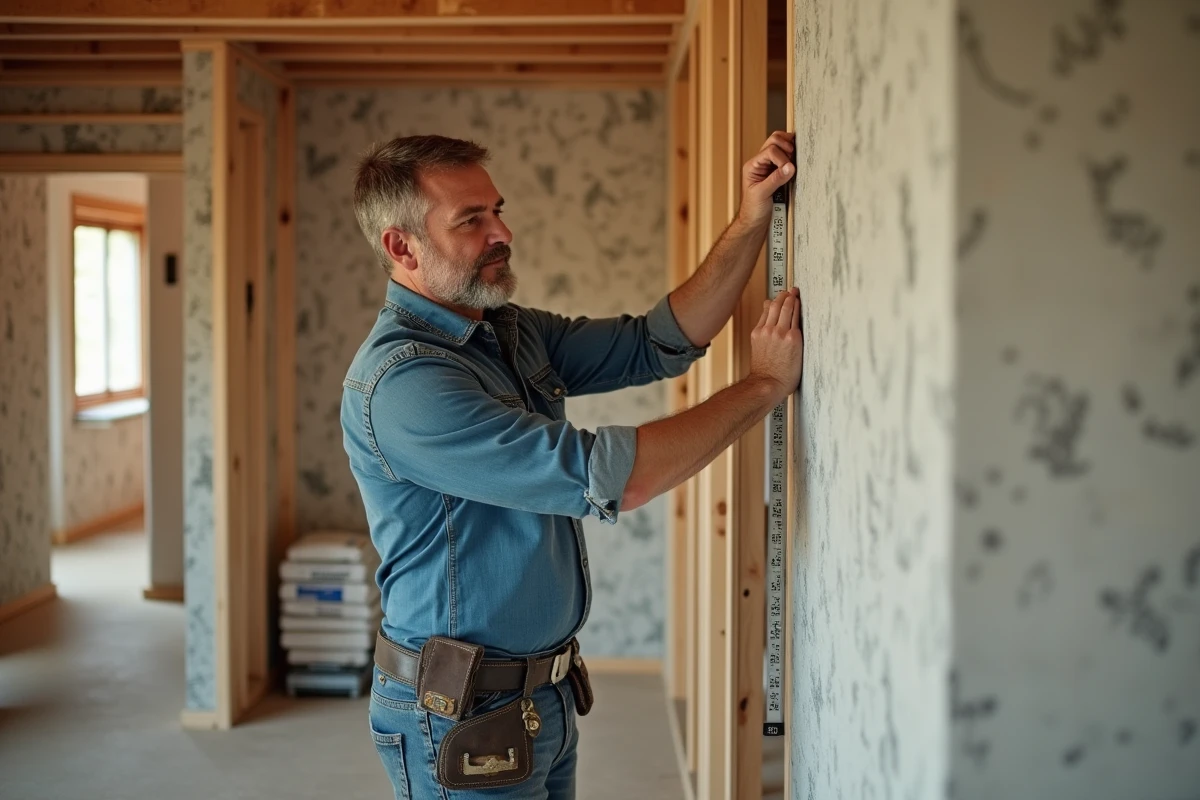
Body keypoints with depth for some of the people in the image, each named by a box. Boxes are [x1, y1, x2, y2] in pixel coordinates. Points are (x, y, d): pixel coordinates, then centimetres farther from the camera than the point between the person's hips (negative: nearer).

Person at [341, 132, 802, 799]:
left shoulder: (515, 333, 5)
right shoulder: (400, 381, -24)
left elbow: (660, 343, 6)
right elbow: (606, 480, -28)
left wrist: (752, 222, -6)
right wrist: (766, 384, -19)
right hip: (465, 718, -8)